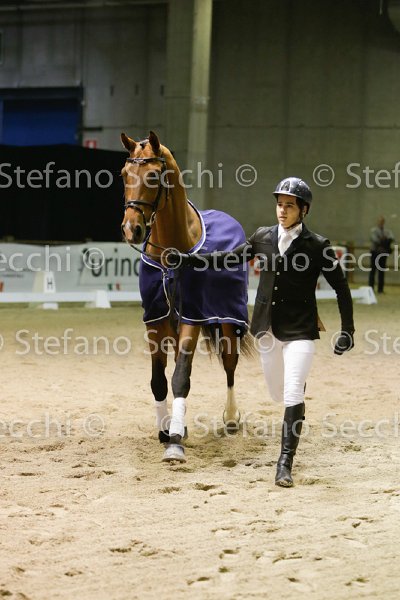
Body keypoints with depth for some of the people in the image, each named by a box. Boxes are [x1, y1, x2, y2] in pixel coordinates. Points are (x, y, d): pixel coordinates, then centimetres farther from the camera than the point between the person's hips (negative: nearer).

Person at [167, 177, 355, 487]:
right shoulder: (263, 237, 4)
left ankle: (286, 463, -9)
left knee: (292, 396, -14)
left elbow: (341, 287, -4)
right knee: (279, 394, 15)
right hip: (268, 330, 5)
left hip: (300, 332, -5)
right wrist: (185, 260, 8)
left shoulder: (317, 245, -9)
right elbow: (227, 259, 14)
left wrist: (347, 330, -8)